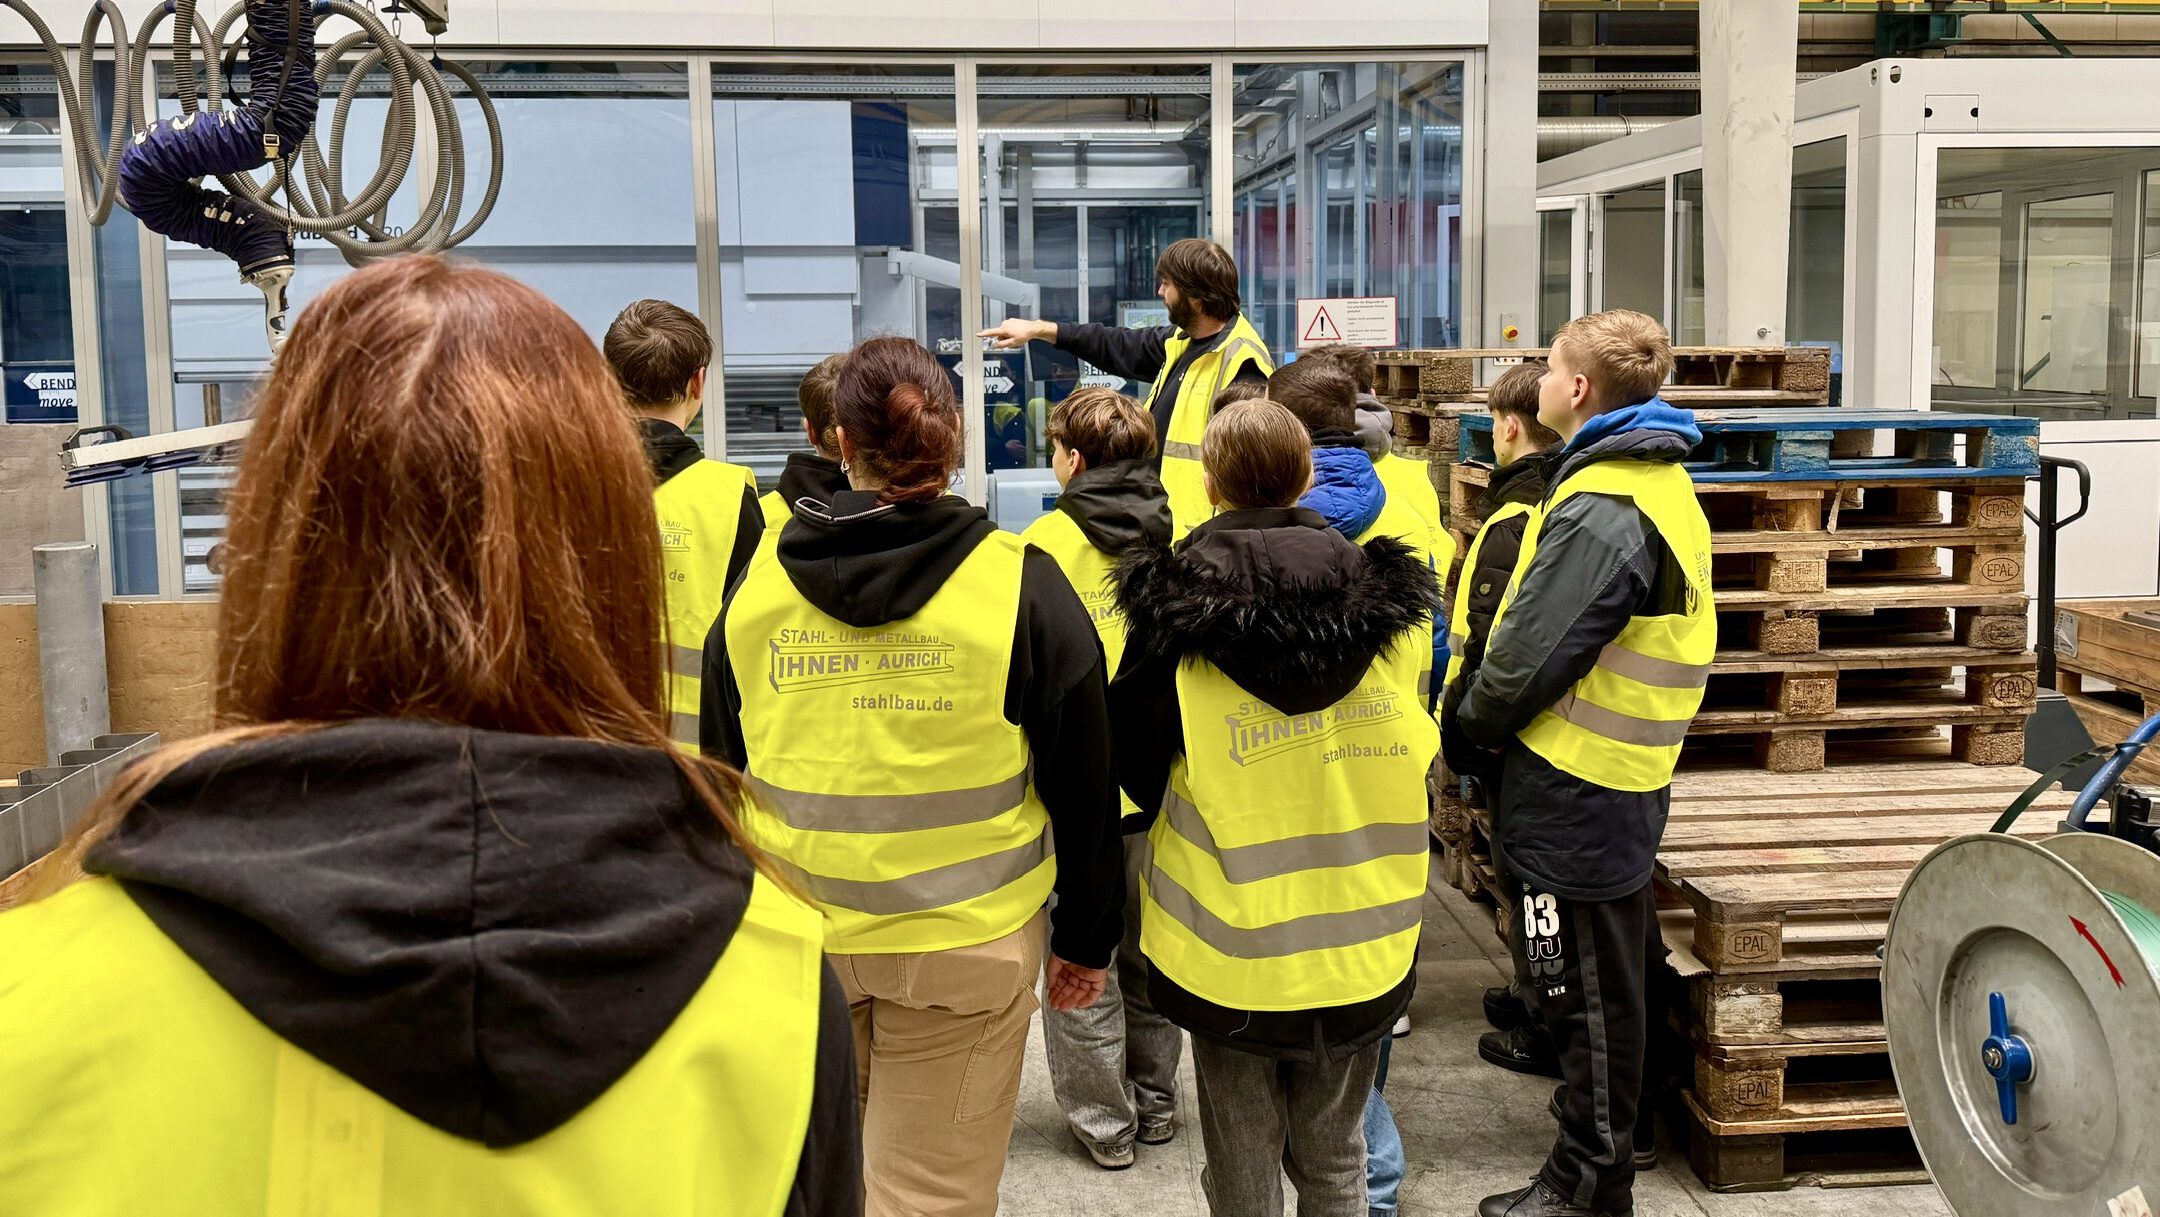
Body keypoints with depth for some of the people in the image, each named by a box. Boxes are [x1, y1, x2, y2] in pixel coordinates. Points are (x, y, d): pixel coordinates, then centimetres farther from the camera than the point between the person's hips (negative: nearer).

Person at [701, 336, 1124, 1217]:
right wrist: (1089, 937, 7)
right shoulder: (1021, 584, -10)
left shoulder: (758, 580, -1)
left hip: (790, 938, 3)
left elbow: (720, 770, 9)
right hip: (963, 943, -3)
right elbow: (1081, 783, -6)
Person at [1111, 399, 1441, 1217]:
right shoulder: (1396, 612, -4)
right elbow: (1414, 760, 6)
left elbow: (1135, 770, -2)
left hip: (1233, 952, -3)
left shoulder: (1175, 618, -13)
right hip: (1364, 954, 3)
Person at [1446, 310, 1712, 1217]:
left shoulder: (1599, 508, -22)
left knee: (1587, 989, 2)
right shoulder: (1660, 481, 10)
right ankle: (1613, 1134, 36)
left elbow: (1532, 653, -24)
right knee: (1610, 979, 21)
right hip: (1625, 775, 10)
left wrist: (1466, 731, -6)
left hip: (1575, 789, -10)